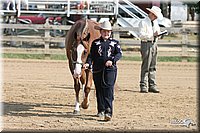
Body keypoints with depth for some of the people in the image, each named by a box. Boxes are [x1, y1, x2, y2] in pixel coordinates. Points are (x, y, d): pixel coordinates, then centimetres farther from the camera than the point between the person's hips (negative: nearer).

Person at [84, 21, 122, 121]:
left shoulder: (115, 43, 9)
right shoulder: (95, 43, 12)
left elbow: (119, 53, -2)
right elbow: (91, 55, 8)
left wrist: (112, 60, -19)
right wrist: (88, 63, -11)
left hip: (110, 69, -2)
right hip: (97, 69, 2)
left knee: (108, 89, -12)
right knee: (99, 90, 7)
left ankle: (108, 112, -17)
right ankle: (101, 110, 18)